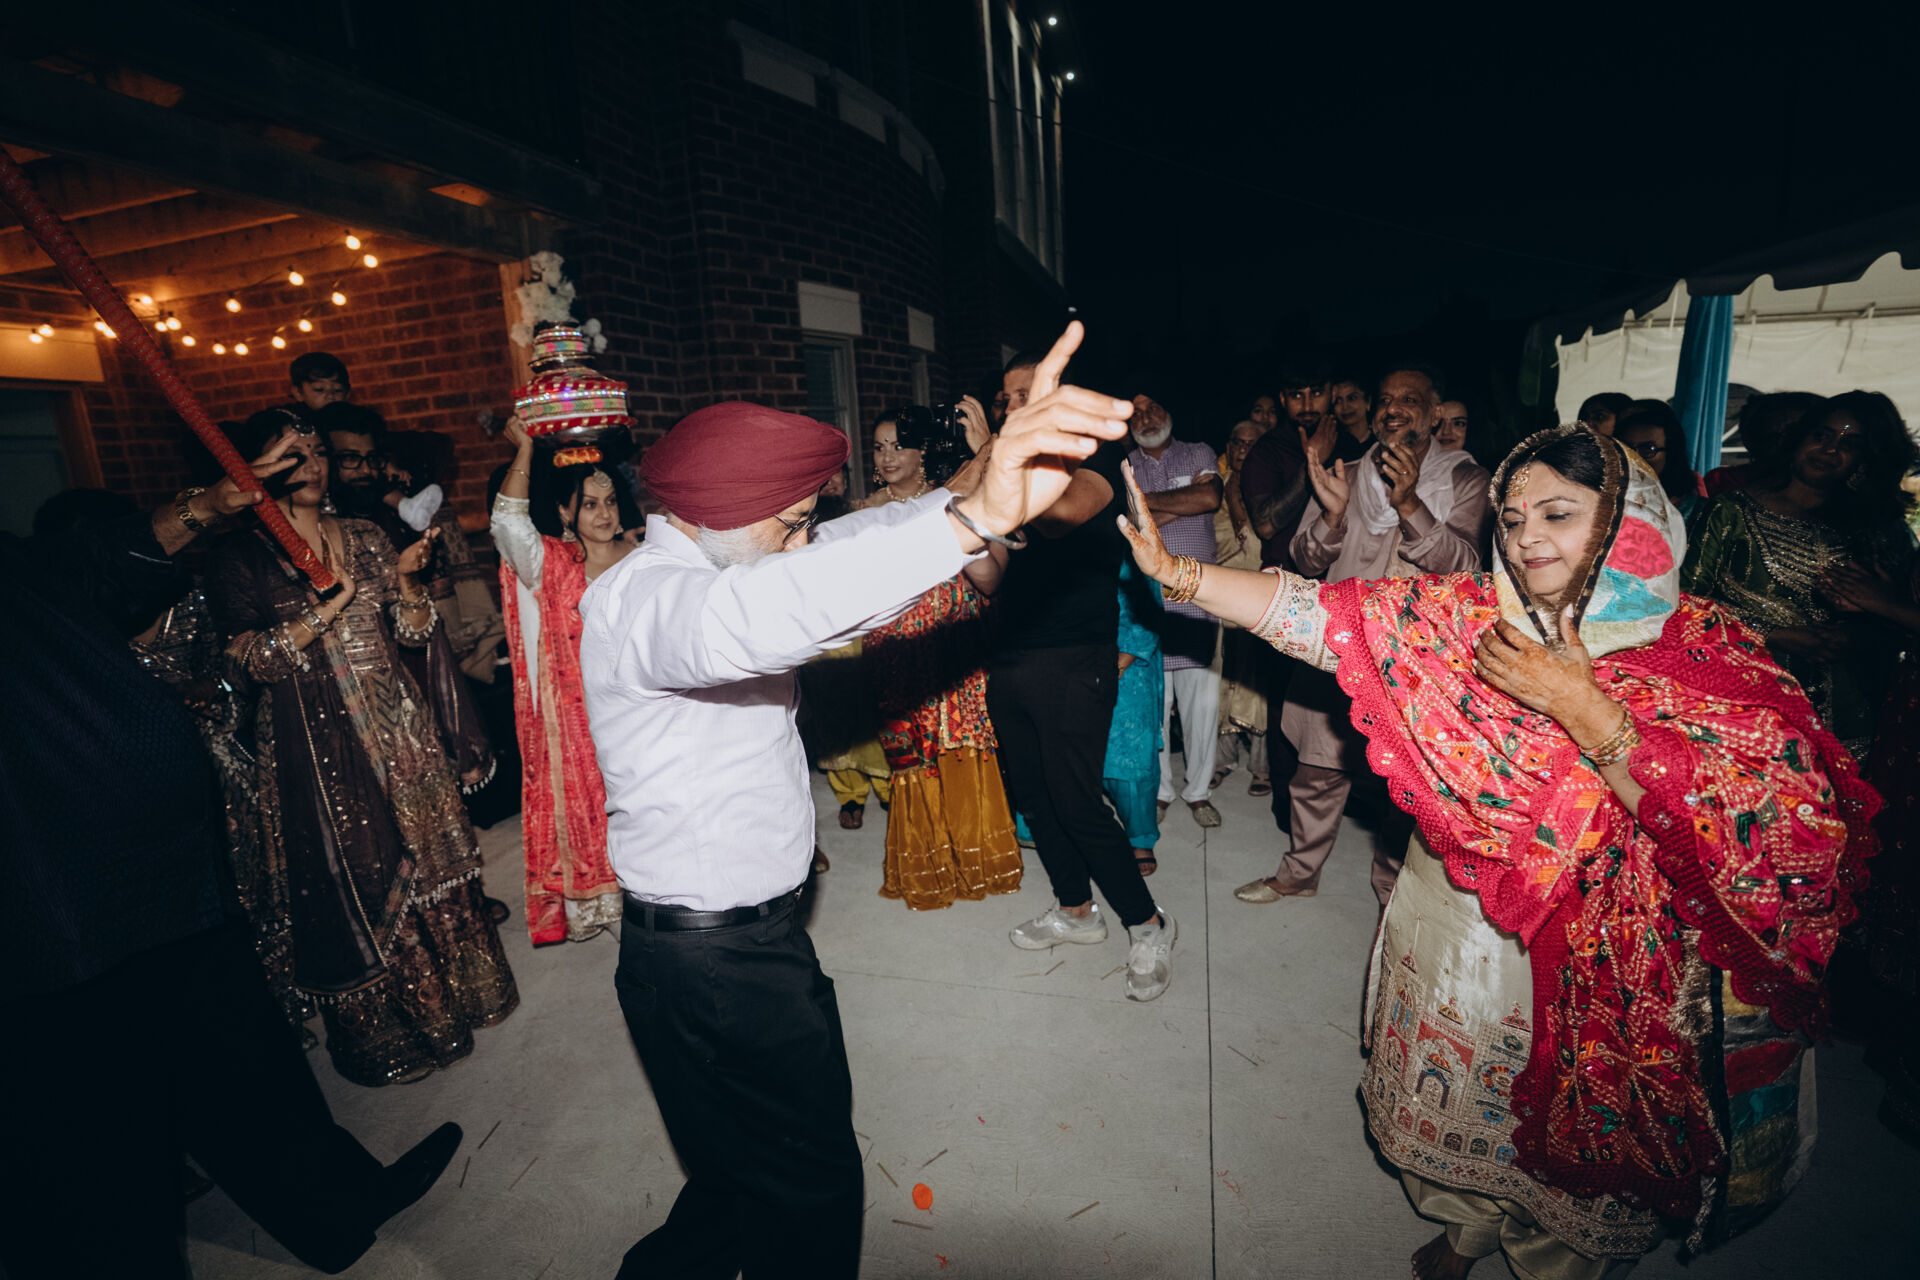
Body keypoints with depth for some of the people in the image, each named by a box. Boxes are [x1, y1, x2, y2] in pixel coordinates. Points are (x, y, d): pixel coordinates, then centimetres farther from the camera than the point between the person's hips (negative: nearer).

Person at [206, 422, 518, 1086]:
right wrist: (329, 605, -18)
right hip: (318, 739, -3)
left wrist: (404, 579, -13)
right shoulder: (240, 556, -3)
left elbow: (415, 629, 6)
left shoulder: (363, 537, 8)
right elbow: (248, 659, -10)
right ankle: (383, 1035, 26)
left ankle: (447, 996, 29)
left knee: (425, 857, 9)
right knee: (356, 881, 7)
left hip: (396, 723, 4)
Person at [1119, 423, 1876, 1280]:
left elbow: (1774, 837, -24)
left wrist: (1586, 712, -29)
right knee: (1451, 1113, 24)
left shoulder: (1708, 654, -14)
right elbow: (1321, 614, -17)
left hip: (1597, 968, -2)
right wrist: (1177, 572, -27)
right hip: (1453, 931, 3)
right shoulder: (1468, 618, -8)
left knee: (1564, 1142, 20)